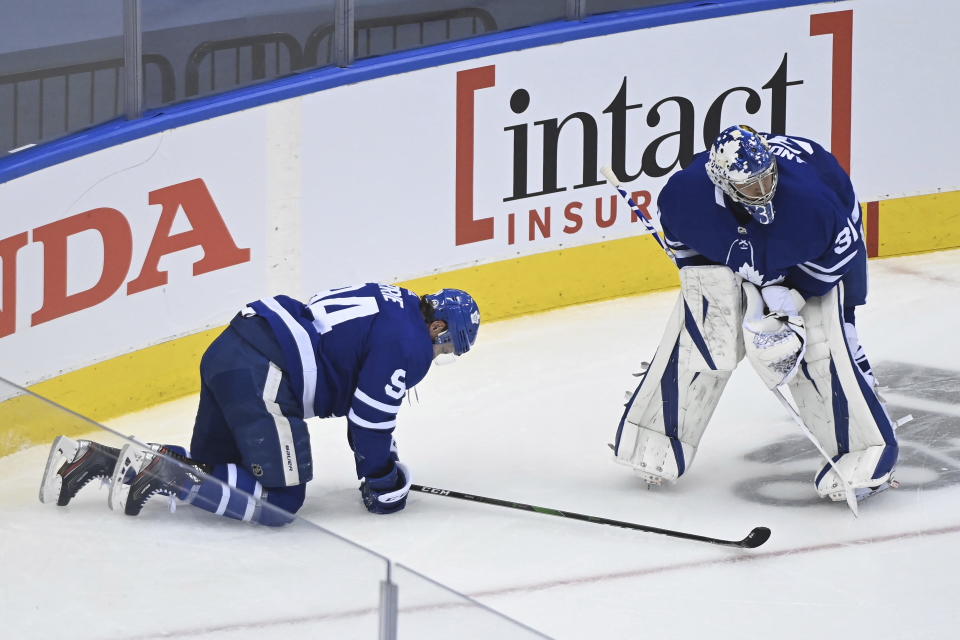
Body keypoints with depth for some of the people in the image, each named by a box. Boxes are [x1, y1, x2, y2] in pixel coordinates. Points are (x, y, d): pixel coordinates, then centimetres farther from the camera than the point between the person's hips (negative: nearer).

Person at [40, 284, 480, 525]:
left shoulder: (394, 305, 24)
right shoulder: (410, 346, -5)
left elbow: (367, 407, 32)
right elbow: (369, 419, -6)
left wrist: (386, 461, 34)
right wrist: (381, 484, 7)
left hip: (228, 351, 10)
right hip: (262, 376, -10)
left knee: (209, 469, 20)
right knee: (280, 496, -7)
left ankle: (90, 459, 10)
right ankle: (157, 470, -16)